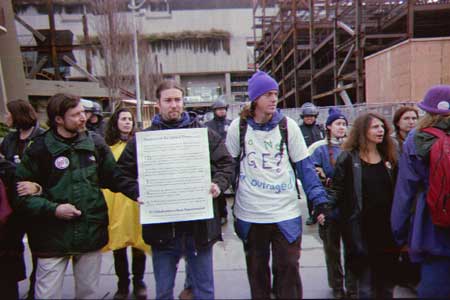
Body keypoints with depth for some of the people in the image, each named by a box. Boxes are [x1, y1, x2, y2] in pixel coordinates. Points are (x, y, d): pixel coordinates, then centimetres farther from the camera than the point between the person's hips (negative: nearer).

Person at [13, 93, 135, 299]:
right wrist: (52, 209, -16)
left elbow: (114, 177, 6)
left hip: (91, 234, 3)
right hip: (53, 237, -2)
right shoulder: (39, 148, -7)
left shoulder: (95, 143, 1)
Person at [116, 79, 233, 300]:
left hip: (199, 225, 0)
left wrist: (219, 184, -11)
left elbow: (226, 163, 7)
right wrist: (138, 192, -11)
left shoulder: (204, 134, 5)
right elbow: (123, 171, 6)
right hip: (162, 227, 0)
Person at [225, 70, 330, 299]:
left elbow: (304, 166, 0)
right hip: (249, 214, 1)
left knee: (288, 270, 6)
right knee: (256, 271, 17)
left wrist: (319, 199, -7)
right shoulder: (238, 127, -1)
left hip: (286, 212, -1)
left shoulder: (288, 126, -2)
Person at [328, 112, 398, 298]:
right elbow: (337, 191, -4)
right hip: (361, 230, -4)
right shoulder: (348, 158, -4)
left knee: (387, 284, 14)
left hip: (387, 229, 5)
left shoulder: (388, 158, 10)